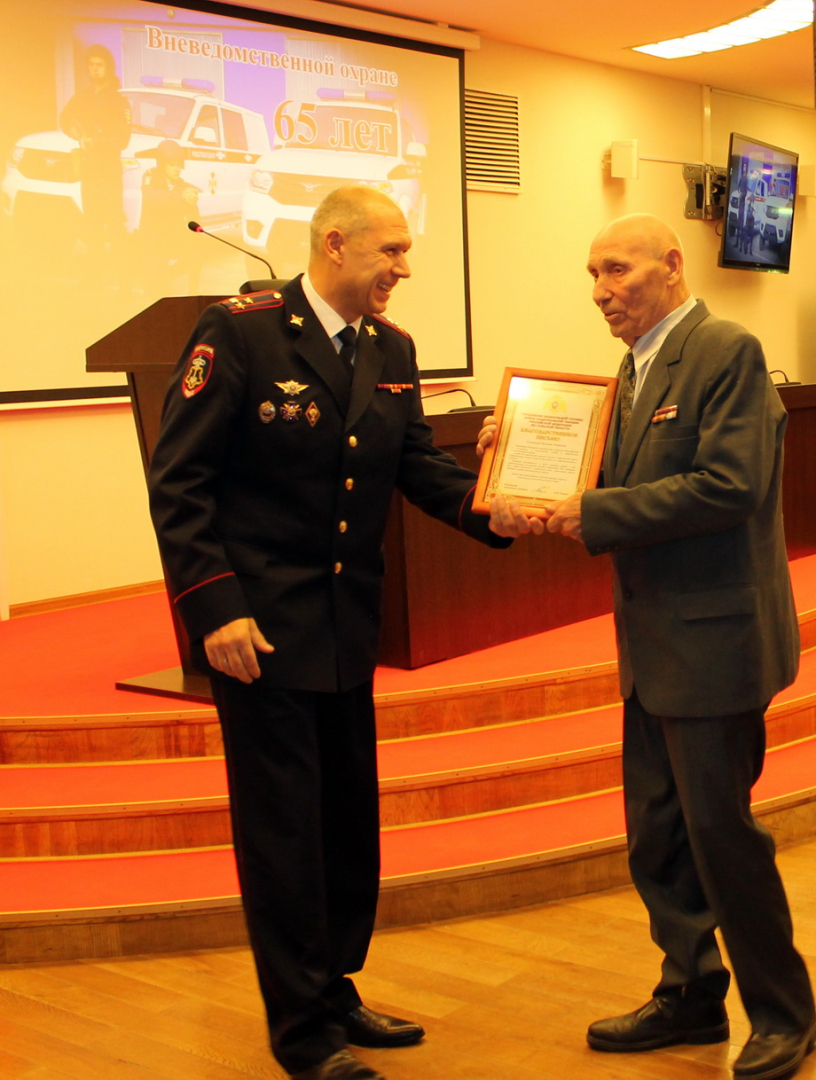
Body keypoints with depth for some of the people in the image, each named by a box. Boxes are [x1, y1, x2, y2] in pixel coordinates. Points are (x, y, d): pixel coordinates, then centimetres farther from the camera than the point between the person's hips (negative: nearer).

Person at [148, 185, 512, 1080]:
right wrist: (214, 606, -22)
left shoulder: (392, 352, 7)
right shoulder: (238, 332, -13)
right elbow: (178, 482, -15)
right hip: (259, 626, -7)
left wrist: (490, 507, -15)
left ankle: (334, 992, 34)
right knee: (282, 829, 2)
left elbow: (419, 465, 4)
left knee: (350, 822, 16)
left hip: (348, 627, 7)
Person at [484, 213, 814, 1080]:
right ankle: (693, 995, 31)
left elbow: (728, 486, -23)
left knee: (719, 831, 0)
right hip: (655, 645, 9)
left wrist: (595, 514, -20)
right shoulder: (639, 365, 13)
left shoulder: (727, 353, -13)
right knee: (656, 838, 15)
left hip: (714, 641, -9)